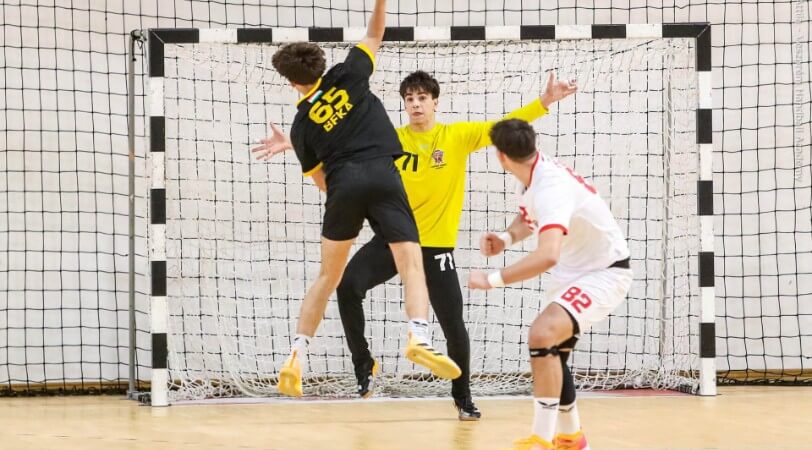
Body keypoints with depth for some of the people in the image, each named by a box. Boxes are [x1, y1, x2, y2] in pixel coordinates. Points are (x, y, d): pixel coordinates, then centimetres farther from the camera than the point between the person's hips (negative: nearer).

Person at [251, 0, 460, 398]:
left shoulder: (302, 124, 15)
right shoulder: (346, 75, 13)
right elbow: (375, 35, 27)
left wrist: (293, 147, 34)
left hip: (342, 185, 1)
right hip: (382, 175, -1)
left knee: (328, 276, 16)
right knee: (411, 264, -9)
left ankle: (297, 357, 9)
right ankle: (418, 336, -35)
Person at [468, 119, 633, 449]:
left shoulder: (550, 187, -33)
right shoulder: (538, 172, -5)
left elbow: (547, 256, -47)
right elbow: (530, 218, 16)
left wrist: (491, 280, -42)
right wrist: (506, 238, -5)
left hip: (604, 273, -10)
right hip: (574, 270, 10)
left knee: (542, 334, -30)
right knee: (553, 353, 22)